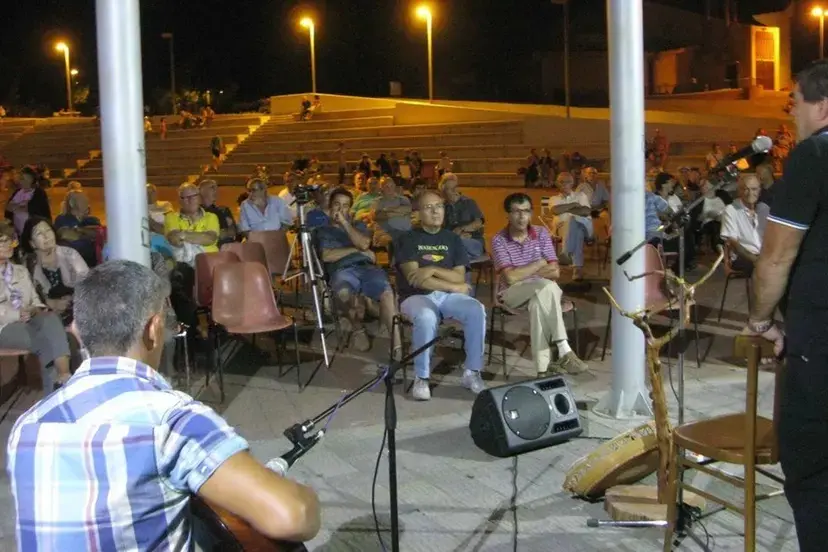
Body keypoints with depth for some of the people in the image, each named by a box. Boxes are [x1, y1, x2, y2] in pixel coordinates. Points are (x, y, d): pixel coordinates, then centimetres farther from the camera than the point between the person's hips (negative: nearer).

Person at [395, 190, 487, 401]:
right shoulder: (408, 239, 0)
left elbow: (460, 277, 1)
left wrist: (433, 269, -17)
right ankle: (422, 378, -21)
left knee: (477, 310, -26)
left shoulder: (452, 239, 12)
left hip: (448, 296, 4)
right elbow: (414, 279, -12)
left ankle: (472, 372, -13)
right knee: (427, 317, -38)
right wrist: (453, 286, -12)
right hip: (416, 296, -3)